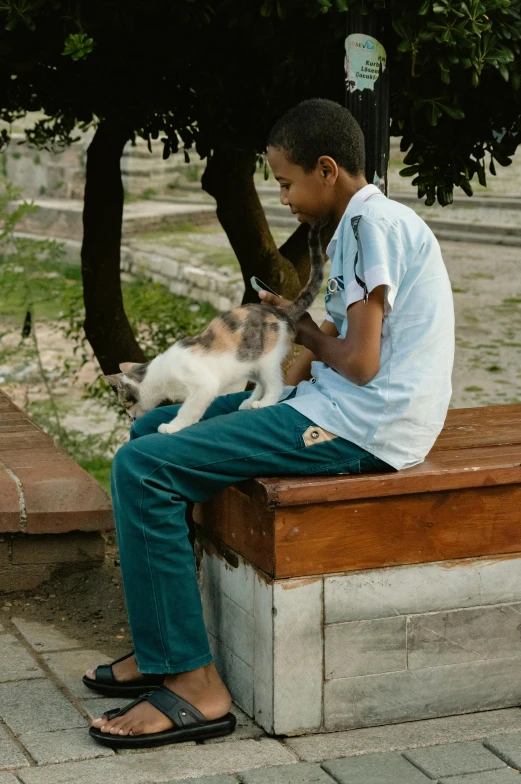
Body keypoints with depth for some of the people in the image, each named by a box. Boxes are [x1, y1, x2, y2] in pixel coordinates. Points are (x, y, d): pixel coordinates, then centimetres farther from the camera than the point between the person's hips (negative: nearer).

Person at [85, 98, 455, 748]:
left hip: (360, 426, -11)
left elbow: (360, 361, -19)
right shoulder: (363, 224, 19)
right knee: (152, 429, 15)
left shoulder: (371, 223, -14)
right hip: (335, 407, 11)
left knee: (140, 468, -17)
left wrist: (308, 333, 0)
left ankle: (194, 684, -14)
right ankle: (162, 646, 15)